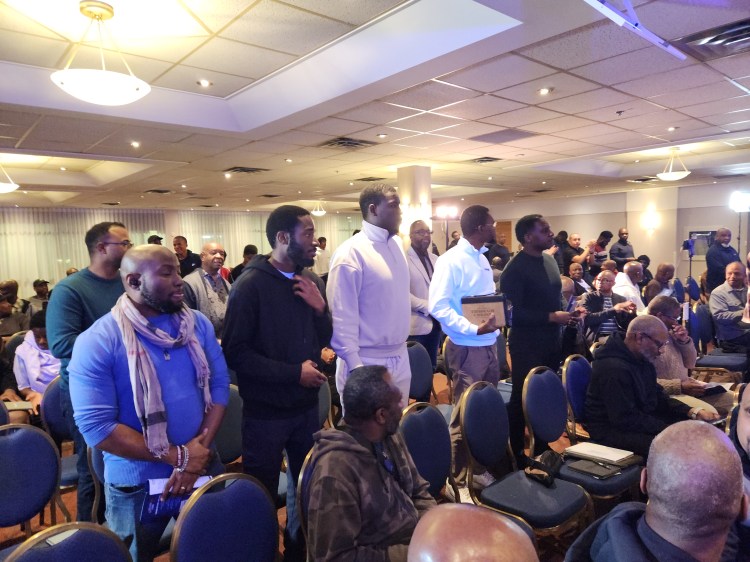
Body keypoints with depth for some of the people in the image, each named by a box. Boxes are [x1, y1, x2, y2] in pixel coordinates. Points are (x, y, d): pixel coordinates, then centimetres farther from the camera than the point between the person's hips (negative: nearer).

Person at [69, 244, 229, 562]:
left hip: (204, 468, 4)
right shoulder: (96, 343, -17)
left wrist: (199, 449, -16)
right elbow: (96, 426, -21)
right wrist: (177, 456, -21)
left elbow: (219, 384, -3)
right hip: (136, 485, -3)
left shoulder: (198, 325, -3)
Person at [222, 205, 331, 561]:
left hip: (307, 405, 6)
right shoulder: (251, 284, -14)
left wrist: (320, 308, -12)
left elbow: (324, 340, 7)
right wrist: (293, 372, -19)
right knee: (262, 495, 11)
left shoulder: (311, 280, 3)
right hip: (265, 411, -5)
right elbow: (235, 352, -17)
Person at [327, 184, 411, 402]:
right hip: (368, 363, -7)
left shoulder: (397, 244, 7)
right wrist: (355, 368, -18)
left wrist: (401, 350, 14)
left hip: (400, 359, 7)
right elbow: (342, 319, -17)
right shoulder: (351, 253, -16)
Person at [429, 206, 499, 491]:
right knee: (465, 415, 3)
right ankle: (460, 477, 20)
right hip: (467, 349, -9)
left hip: (489, 346, 9)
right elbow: (438, 306, -21)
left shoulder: (482, 260, 14)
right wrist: (475, 329, -28)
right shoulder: (450, 261, -15)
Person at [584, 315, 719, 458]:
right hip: (613, 431, -10)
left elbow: (658, 397, 12)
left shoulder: (642, 360, 5)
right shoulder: (614, 368, -27)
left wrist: (694, 412, -2)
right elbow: (627, 420, -27)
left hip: (641, 418, 10)